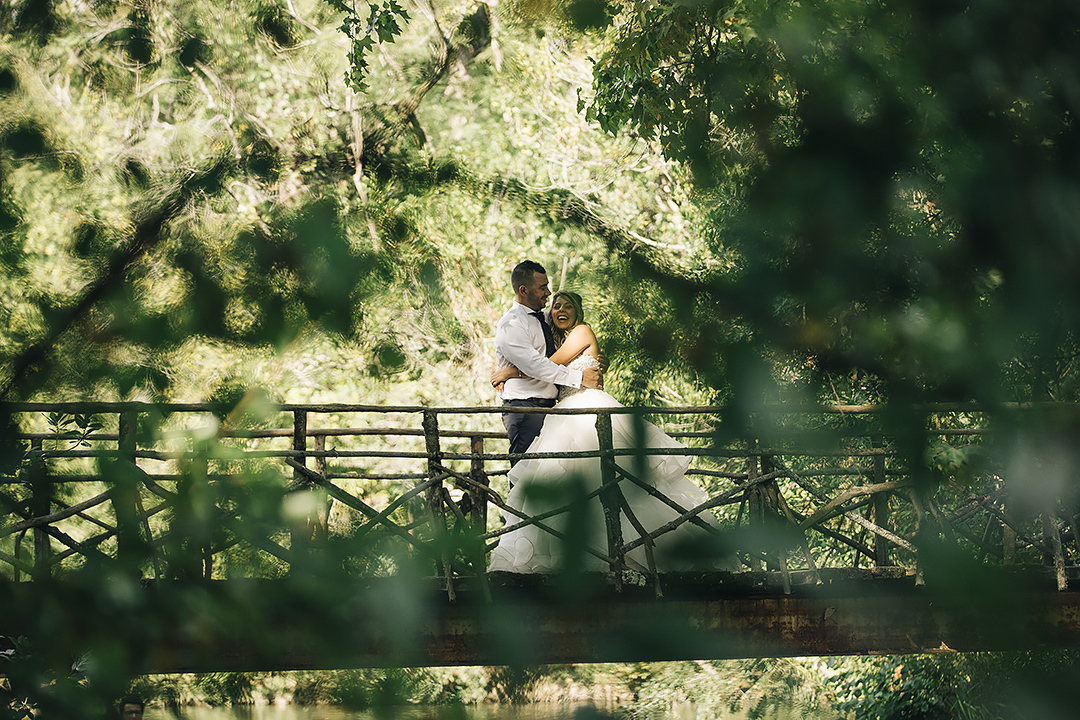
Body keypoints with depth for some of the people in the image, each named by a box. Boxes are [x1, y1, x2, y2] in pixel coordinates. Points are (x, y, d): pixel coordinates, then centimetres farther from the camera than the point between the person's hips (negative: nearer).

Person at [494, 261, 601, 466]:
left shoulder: (543, 319, 16)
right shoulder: (510, 326, -11)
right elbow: (535, 366, -20)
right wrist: (579, 377, -19)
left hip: (548, 407, 8)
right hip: (525, 409, -8)